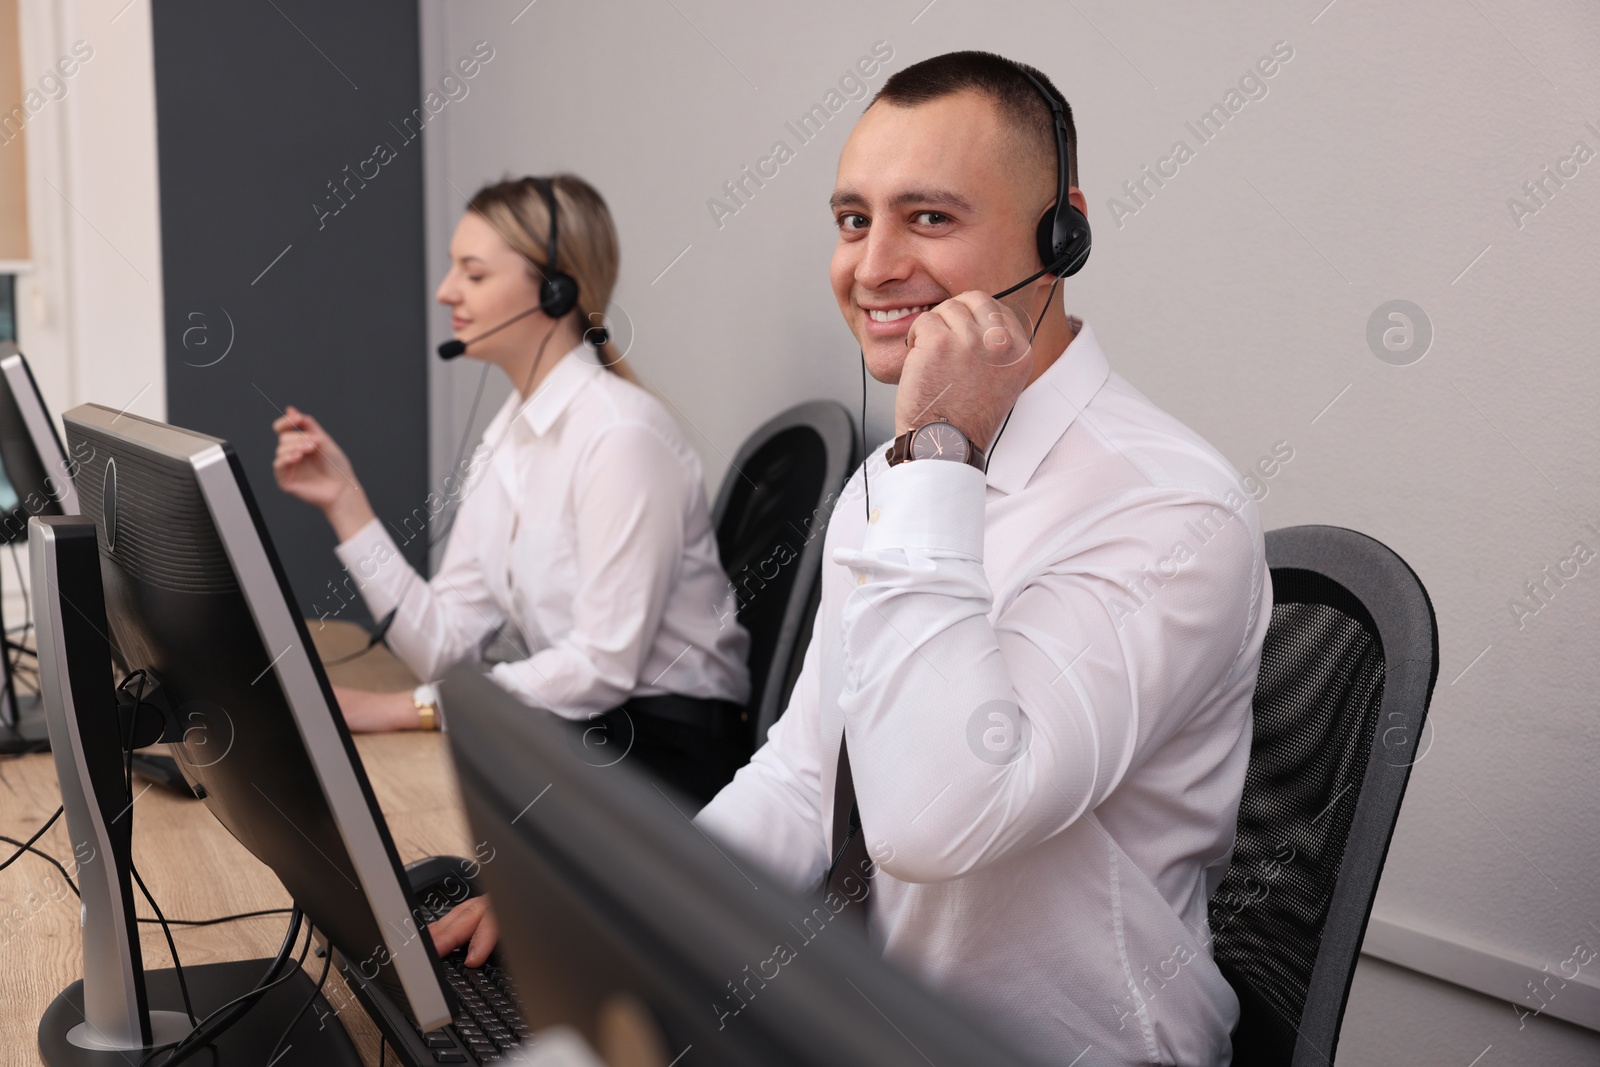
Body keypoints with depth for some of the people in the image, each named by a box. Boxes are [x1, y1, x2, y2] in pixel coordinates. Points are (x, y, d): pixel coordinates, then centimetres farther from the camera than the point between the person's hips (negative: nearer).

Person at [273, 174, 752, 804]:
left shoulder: (622, 437, -18)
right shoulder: (507, 438, 8)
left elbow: (604, 664, -21)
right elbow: (445, 644, 2)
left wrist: (406, 708, -20)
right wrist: (344, 501, -3)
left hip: (664, 749, -7)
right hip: (573, 730, 7)